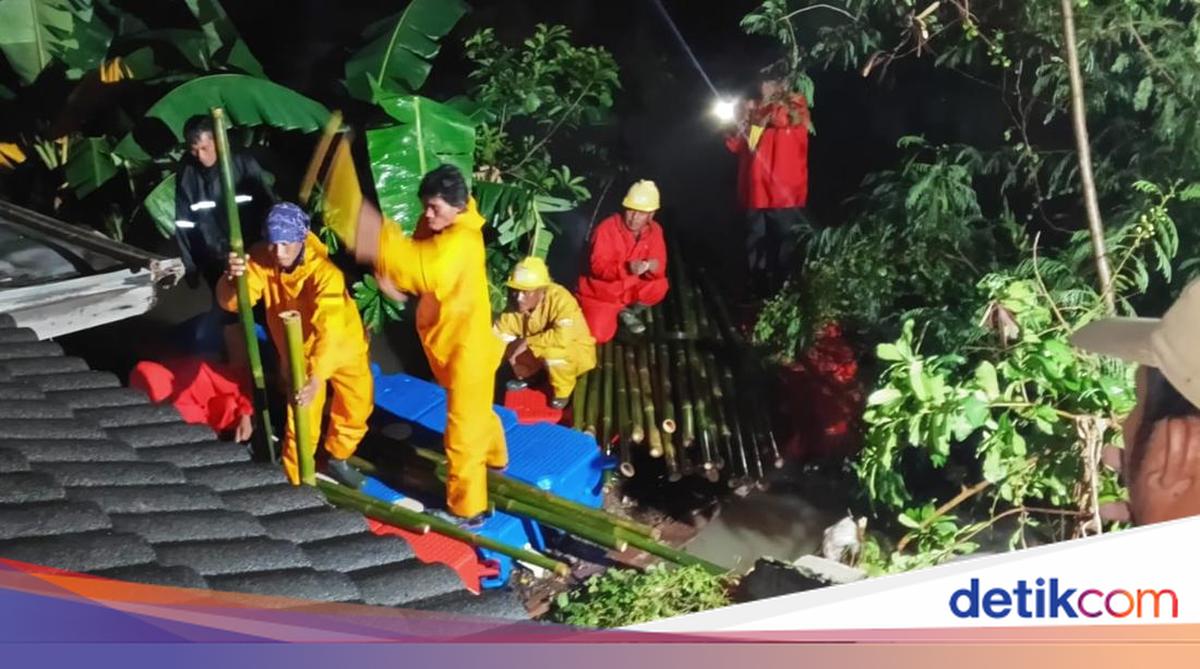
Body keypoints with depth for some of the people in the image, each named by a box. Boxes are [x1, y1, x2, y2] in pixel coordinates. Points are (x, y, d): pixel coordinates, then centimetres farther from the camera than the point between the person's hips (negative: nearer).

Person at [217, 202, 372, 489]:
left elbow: (329, 331, -47)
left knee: (357, 404, 15)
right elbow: (231, 303, -26)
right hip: (298, 350, 1)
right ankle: (296, 483, 17)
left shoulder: (324, 271, -38)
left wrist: (316, 378, -59)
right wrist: (233, 279, -50)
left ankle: (337, 458, 44)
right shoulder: (261, 259, -24)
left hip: (343, 344, -1)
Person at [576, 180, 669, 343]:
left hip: (629, 289, 4)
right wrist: (627, 268, -44)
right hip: (600, 293, -4)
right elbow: (598, 266, -27)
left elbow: (659, 267, -10)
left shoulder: (654, 230, -9)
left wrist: (652, 267, -36)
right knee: (599, 336, -22)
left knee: (659, 285, -23)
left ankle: (628, 312, 5)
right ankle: (609, 314, 15)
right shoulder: (607, 228, -23)